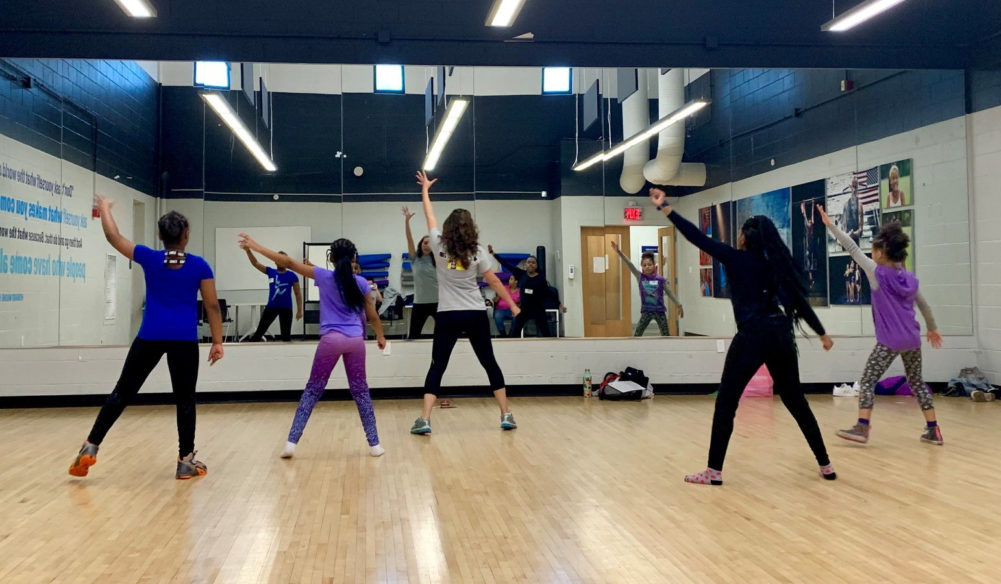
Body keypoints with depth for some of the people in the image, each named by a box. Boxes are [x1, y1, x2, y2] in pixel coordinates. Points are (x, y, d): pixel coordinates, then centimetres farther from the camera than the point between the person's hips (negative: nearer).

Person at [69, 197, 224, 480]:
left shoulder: (149, 258, 2)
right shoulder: (200, 266, 1)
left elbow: (113, 237, 11)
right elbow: (212, 306, 1)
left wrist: (104, 208, 27)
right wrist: (217, 342, 5)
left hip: (150, 338, 1)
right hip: (185, 340, -1)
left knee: (122, 392, 11)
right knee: (185, 399, 6)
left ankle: (90, 448, 9)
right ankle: (186, 461, 8)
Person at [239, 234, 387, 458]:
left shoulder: (324, 277, 1)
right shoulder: (361, 282, 6)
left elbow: (288, 263, 0)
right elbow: (373, 316, 13)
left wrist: (256, 247, 5)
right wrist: (380, 337, 31)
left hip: (331, 339, -1)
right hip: (356, 340, 1)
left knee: (312, 390, 7)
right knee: (360, 391, 12)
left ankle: (291, 443, 5)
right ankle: (374, 444, 13)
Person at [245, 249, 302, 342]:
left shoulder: (292, 276, -2)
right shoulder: (270, 272, 5)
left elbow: (298, 294, 1)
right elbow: (255, 263, -1)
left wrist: (299, 311, -4)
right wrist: (248, 250, -16)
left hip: (286, 308, -2)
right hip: (271, 307, 2)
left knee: (286, 334, 5)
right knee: (260, 330, 4)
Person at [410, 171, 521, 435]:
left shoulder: (439, 247, -2)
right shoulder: (477, 252, -2)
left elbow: (430, 217, 12)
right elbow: (494, 281, 1)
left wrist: (425, 189, 25)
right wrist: (513, 306, 9)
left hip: (448, 316, 0)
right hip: (476, 315, 1)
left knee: (437, 366, 5)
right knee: (490, 363, 11)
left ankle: (424, 420, -3)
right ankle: (506, 415, 12)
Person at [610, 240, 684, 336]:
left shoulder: (661, 280, -3)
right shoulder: (640, 277, -1)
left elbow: (670, 293, 6)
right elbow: (629, 265, -9)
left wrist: (679, 305, 7)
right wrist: (619, 252, -18)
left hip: (659, 311, 0)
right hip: (646, 311, 0)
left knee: (666, 336, 5)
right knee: (637, 335, -4)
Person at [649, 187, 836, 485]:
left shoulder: (737, 258, 0)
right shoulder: (776, 264, 15)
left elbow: (698, 237, -3)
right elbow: (799, 300, 21)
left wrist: (665, 208, 1)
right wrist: (822, 333, 32)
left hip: (753, 336, -6)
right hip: (781, 334, 6)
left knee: (726, 403, 2)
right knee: (796, 401, 18)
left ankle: (714, 471, 3)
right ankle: (825, 466, 22)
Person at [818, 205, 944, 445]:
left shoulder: (878, 273, -8)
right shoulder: (910, 279, 7)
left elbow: (852, 248, -7)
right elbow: (925, 307, 18)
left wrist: (830, 225, -2)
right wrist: (932, 329, 33)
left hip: (889, 341, -6)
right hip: (912, 340, 6)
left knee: (867, 381, 0)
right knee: (916, 382, 17)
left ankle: (862, 428, -8)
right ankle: (933, 430, 18)